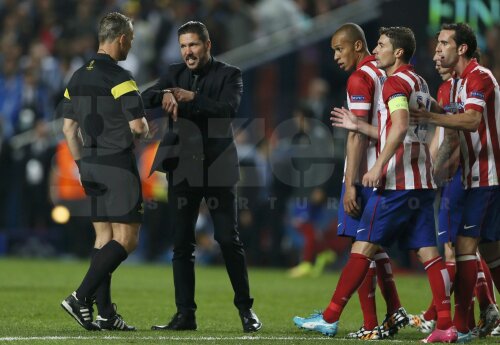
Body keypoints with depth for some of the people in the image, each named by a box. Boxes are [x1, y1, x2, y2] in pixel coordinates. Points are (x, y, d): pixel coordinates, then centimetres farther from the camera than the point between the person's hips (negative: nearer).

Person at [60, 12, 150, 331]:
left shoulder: (78, 77, 10)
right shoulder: (119, 77, -14)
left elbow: (69, 128, 13)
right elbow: (137, 125, -19)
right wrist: (145, 130, 4)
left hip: (91, 165, 8)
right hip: (118, 165, -8)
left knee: (104, 237, 10)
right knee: (127, 238, -5)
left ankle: (106, 314, 7)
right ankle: (82, 298, -15)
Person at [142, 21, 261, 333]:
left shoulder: (229, 74, 1)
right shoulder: (176, 73, 12)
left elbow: (229, 109, -16)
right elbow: (146, 98, -1)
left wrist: (192, 97, -22)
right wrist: (165, 95, -21)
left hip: (218, 167, -4)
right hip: (183, 167, 4)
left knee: (229, 240, -4)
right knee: (182, 243, 2)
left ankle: (246, 309, 7)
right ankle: (185, 314, 6)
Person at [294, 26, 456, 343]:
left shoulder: (396, 82, -9)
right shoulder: (420, 83, 19)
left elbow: (400, 126, -24)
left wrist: (379, 166, -26)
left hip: (396, 181, -8)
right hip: (422, 182, 8)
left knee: (363, 247, -3)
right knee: (428, 251, 3)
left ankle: (330, 318, 1)